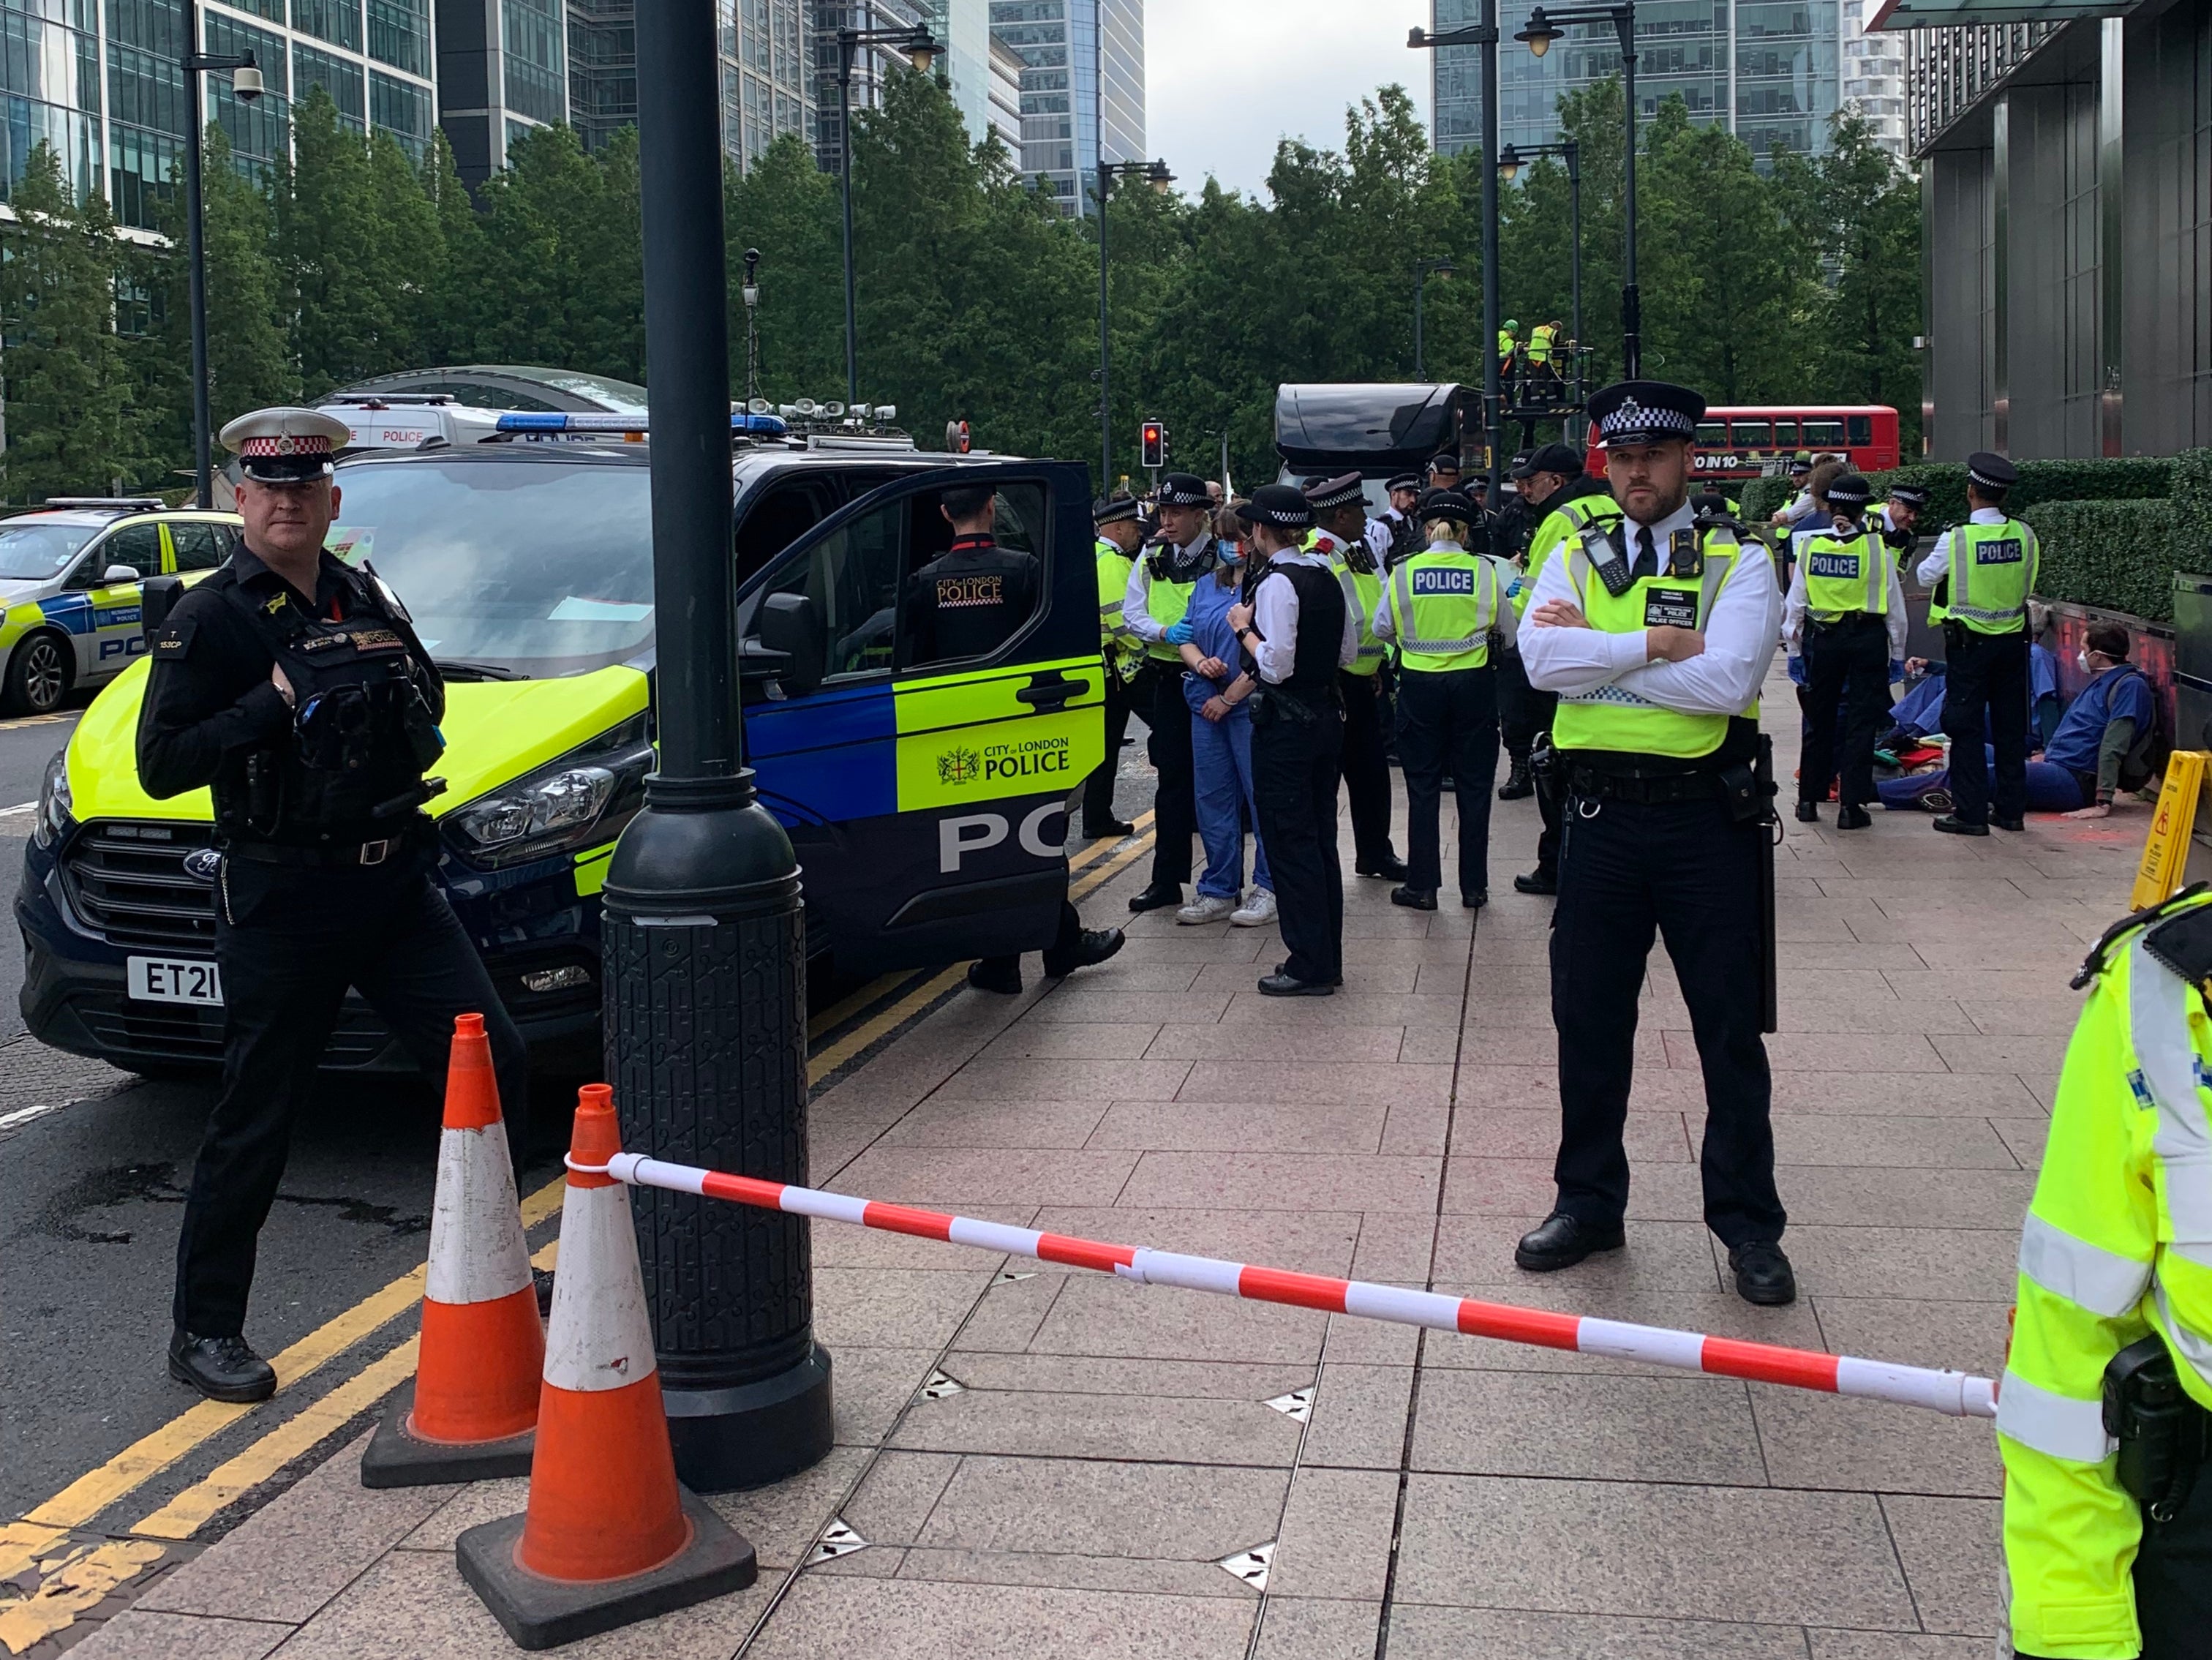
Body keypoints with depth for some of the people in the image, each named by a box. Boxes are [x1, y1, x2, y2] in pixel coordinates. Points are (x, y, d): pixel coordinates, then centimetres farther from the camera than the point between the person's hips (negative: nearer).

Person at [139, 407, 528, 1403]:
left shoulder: (369, 601, 12)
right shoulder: (209, 620, -6)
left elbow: (428, 720, 25)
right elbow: (160, 766, -13)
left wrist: (395, 683, 3)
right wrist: (274, 701, -19)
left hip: (394, 884, 6)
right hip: (278, 900, -5)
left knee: (494, 1063, 3)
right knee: (256, 1117, 1)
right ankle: (203, 1332, 16)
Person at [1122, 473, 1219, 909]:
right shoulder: (1152, 558, 8)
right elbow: (1132, 613, 7)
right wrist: (1166, 632, -11)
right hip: (1169, 678, 4)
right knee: (1173, 778, 8)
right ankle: (1167, 880, 13)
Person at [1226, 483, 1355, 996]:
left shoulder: (1276, 582, -16)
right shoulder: (1326, 577, 10)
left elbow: (1276, 664, -23)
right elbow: (1348, 652, 16)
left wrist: (1244, 627, -9)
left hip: (1286, 721, -9)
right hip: (1327, 714, 9)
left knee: (1289, 842, -2)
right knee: (1320, 838, 14)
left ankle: (1309, 967, 2)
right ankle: (1327, 958, 21)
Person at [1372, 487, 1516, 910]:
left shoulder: (1404, 572, -6)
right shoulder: (1487, 571, -6)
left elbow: (1382, 628, 4)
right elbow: (1507, 634, 4)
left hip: (1420, 684, 0)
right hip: (1474, 684, 0)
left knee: (1422, 787, 8)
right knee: (1474, 787, 9)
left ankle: (1422, 886, 10)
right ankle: (1474, 887, 13)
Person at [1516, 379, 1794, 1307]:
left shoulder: (1737, 563, -1)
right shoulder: (1576, 560, 7)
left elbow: (1728, 678, -18)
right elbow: (1540, 658, -11)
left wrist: (1596, 652, -13)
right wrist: (1657, 645, -17)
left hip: (1706, 819, -3)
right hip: (1601, 816, 3)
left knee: (1730, 1029, 6)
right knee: (1588, 1020, 12)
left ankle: (1748, 1226, 19)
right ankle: (1589, 1203, 28)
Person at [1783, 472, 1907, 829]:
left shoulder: (1810, 545, -3)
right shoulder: (1876, 547, -8)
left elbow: (1796, 603, 2)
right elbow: (1894, 606, -2)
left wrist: (1794, 649, 13)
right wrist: (1898, 654, 7)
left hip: (1822, 638, 2)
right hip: (1868, 639, -2)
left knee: (1819, 720, 14)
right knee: (1861, 722, 2)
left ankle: (1809, 800, 20)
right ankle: (1851, 806, 1)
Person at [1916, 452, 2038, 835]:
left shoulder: (1956, 538, -17)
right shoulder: (2024, 535, -3)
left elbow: (1926, 576, 0)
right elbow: (2027, 587, 10)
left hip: (1968, 642, -4)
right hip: (2013, 640, 4)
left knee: (1965, 726, 2)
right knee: (2011, 726, 12)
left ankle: (1971, 812, 1)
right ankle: (2011, 809, 18)